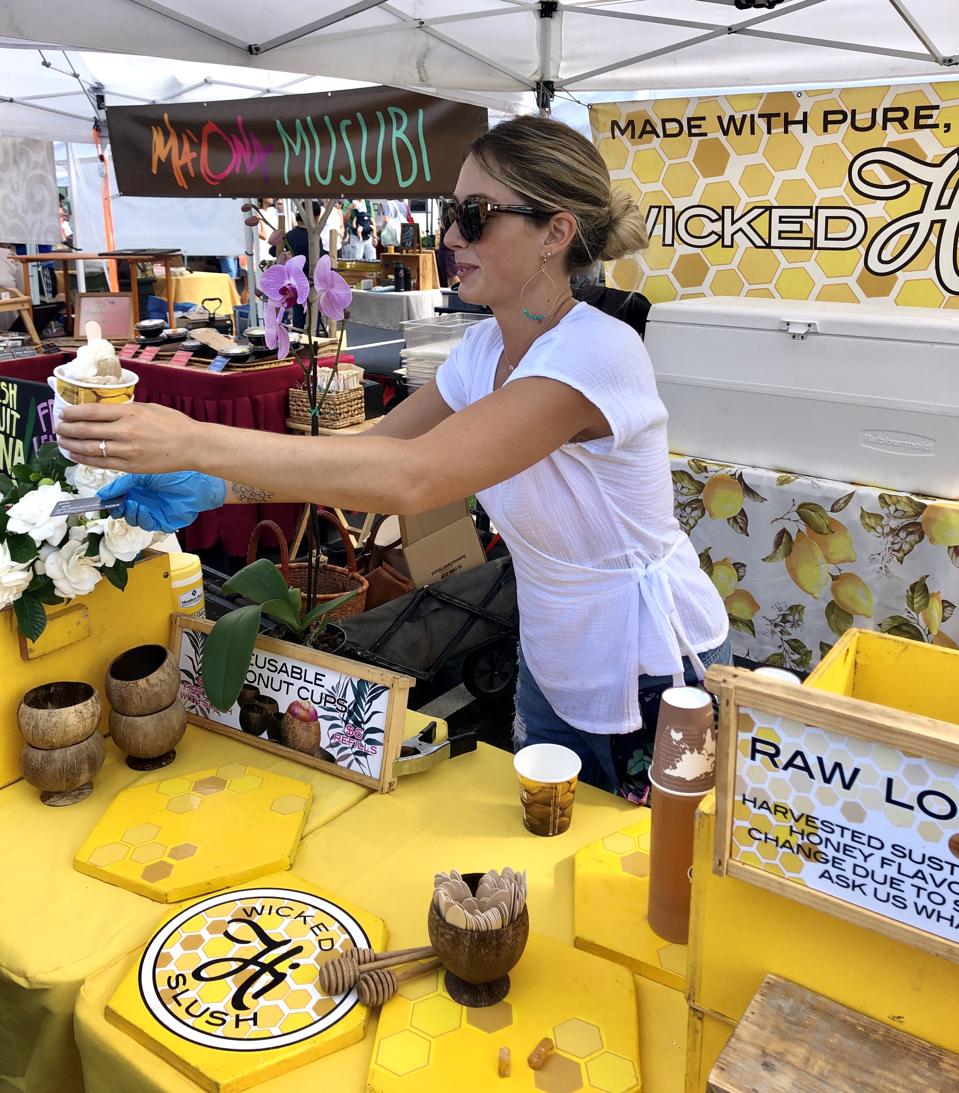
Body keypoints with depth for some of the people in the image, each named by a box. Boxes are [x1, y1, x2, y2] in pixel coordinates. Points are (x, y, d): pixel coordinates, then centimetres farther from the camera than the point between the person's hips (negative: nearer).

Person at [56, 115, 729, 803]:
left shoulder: (596, 351, -29)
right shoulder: (486, 347, -1)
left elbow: (410, 477, -38)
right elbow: (375, 448, 0)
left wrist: (195, 441, -39)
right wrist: (211, 488, -14)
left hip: (653, 682, -7)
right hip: (553, 666, 7)